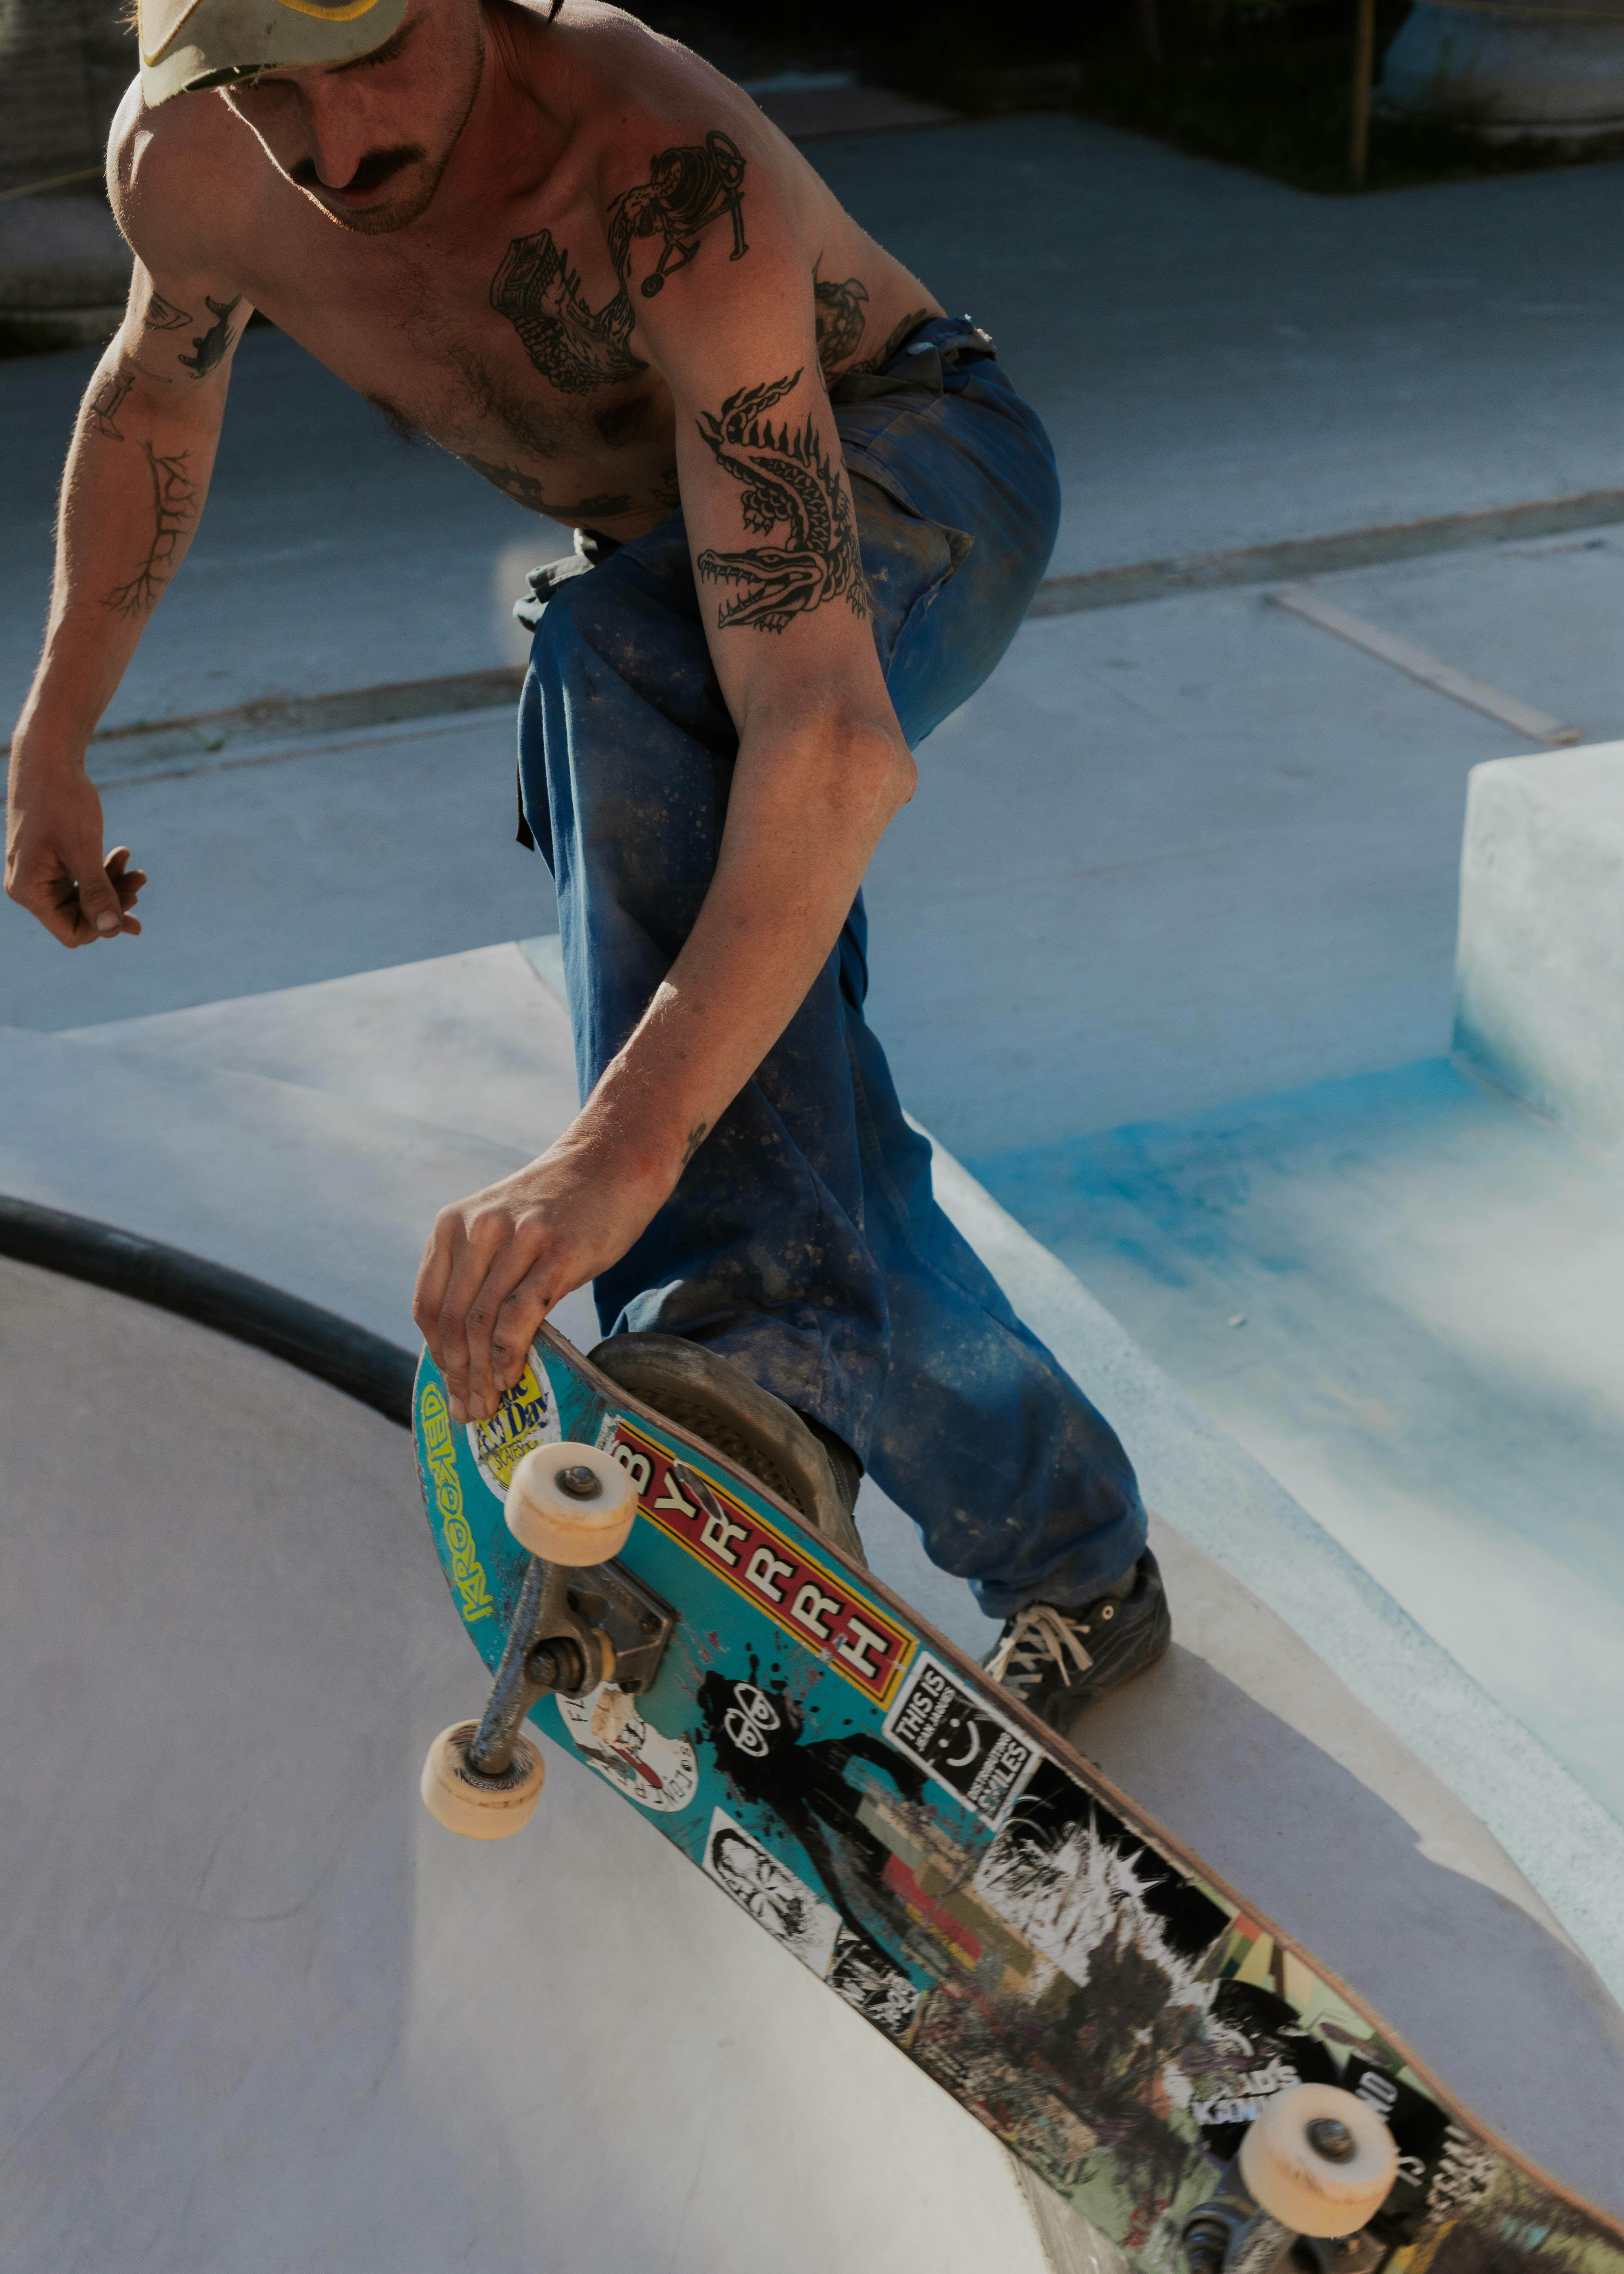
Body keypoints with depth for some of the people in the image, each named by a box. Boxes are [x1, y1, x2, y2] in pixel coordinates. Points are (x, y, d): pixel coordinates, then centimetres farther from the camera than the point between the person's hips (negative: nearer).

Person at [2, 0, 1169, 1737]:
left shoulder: (676, 195, -40)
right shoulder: (182, 163, -21)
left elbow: (836, 745, -51)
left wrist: (620, 1148, -61)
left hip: (917, 485, -6)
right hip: (657, 556, 7)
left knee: (623, 662, -42)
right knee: (797, 1143, 0)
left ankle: (747, 1364, -41)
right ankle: (1075, 1562, 18)